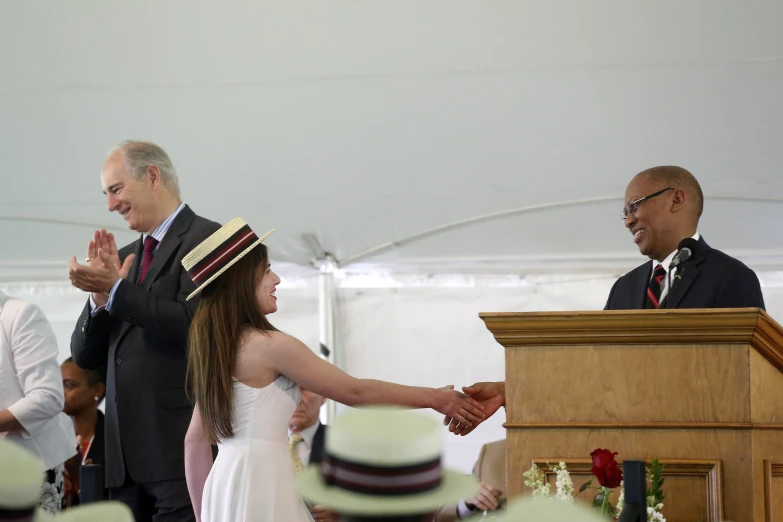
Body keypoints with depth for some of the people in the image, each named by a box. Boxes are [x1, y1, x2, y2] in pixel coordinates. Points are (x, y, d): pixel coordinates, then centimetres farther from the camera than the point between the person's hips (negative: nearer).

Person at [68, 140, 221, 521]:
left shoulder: (207, 239, -4)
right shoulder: (122, 257, 20)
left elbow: (193, 325, -17)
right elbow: (85, 357, 17)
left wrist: (116, 290, -15)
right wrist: (99, 296, 0)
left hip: (181, 447, -7)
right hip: (125, 454, 7)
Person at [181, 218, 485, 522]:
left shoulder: (217, 349, 14)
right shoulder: (270, 345, -11)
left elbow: (195, 441, 17)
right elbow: (353, 391, -8)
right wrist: (433, 398, 0)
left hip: (226, 485, 9)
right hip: (261, 483, -9)